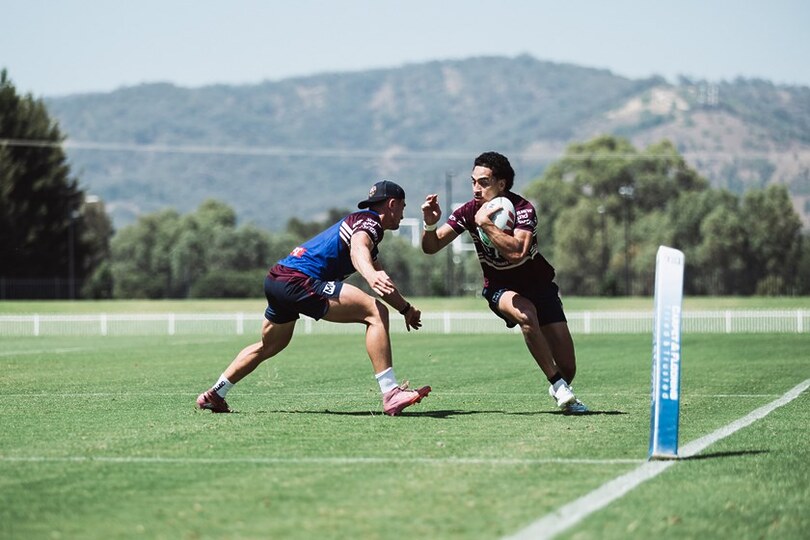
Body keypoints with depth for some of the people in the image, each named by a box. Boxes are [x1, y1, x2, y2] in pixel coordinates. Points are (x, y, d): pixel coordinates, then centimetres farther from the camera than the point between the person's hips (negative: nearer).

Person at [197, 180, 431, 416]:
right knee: (375, 312, -17)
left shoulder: (365, 221, 26)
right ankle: (391, 395, -25)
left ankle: (214, 395, 41)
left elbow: (383, 283, 37)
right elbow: (357, 249, -29)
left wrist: (406, 308, 40)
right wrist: (370, 275, -49)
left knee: (269, 347, 30)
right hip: (298, 280, -11)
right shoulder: (368, 222, -4)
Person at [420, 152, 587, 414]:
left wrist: (485, 224, -39)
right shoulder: (469, 212, -11)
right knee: (526, 313, -37)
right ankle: (557, 385, -24)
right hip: (500, 288, 1)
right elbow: (431, 247, -9)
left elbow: (517, 252, -40)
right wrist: (430, 224, -28)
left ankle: (562, 389, 32)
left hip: (538, 285, -1)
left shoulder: (522, 209, -22)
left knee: (567, 367, -7)